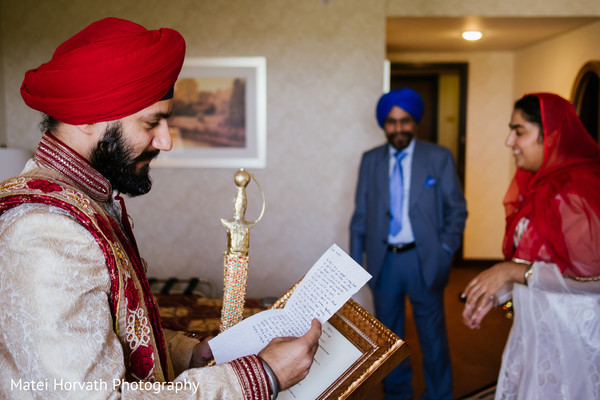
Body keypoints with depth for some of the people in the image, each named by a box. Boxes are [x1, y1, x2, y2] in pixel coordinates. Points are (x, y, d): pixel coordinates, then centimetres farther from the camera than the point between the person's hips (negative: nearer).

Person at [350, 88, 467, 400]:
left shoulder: (439, 157, 0)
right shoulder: (370, 160, 7)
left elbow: (456, 209, 2)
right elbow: (360, 214, 8)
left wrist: (445, 251, -8)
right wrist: (355, 260, 4)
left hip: (424, 260, -2)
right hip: (383, 260, 3)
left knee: (432, 334, 8)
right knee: (389, 333, 15)